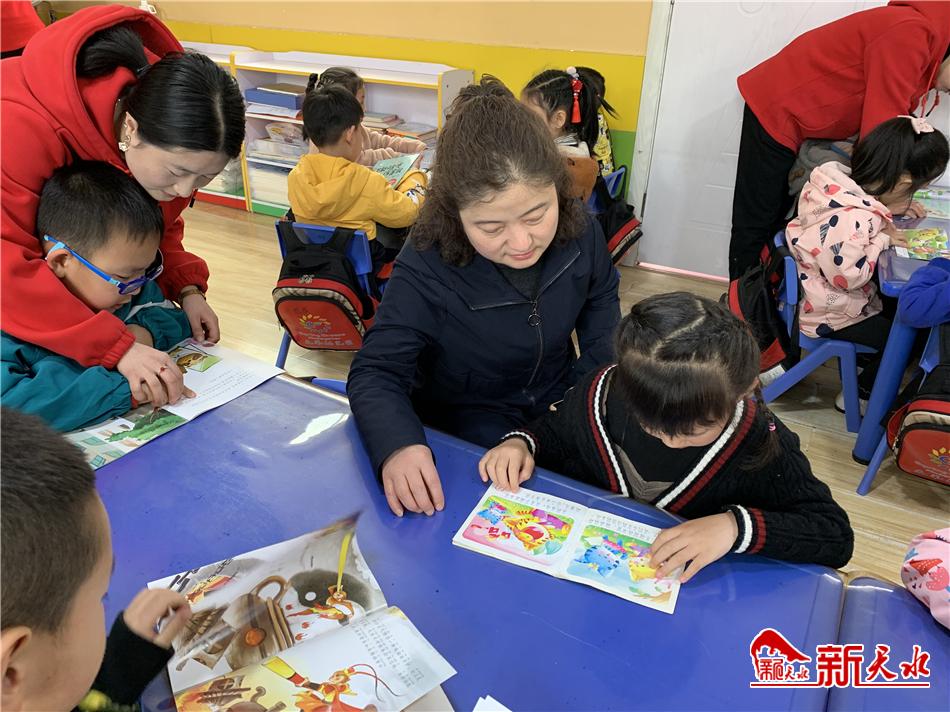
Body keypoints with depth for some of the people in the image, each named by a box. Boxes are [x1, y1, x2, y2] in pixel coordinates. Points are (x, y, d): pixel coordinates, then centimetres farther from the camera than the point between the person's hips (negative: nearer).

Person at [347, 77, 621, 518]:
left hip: (558, 409, 3)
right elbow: (375, 371, -24)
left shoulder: (580, 233, -15)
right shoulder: (425, 270, -27)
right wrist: (399, 445, -44)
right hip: (463, 430, -3)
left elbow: (602, 324, 5)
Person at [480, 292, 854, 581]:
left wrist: (737, 526, -30)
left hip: (694, 587, 0)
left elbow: (836, 536, -15)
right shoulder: (599, 396, -13)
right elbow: (554, 432, 8)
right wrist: (522, 442, -14)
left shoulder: (762, 446, -19)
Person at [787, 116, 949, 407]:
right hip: (830, 316, -9)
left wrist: (888, 209, -3)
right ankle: (861, 393, 24)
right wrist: (882, 239, -21)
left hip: (818, 292, 9)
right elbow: (848, 276, -30)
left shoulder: (839, 179, -9)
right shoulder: (853, 220, -37)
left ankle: (870, 362, 39)